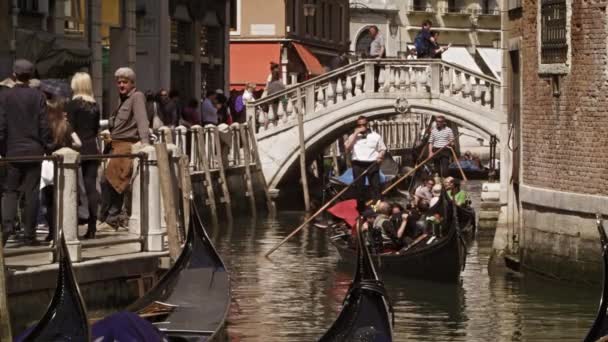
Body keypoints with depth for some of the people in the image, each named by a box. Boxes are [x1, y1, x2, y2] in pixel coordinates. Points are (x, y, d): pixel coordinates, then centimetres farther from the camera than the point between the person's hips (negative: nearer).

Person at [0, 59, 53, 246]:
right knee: (31, 192, 5)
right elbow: (44, 125, -1)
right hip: (34, 150, 1)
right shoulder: (38, 96, -2)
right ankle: (29, 234, 5)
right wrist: (47, 147, 8)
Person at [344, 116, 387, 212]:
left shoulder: (375, 136, 9)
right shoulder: (354, 136, 9)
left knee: (375, 186, -5)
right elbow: (347, 147, -7)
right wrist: (355, 134, -7)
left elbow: (383, 149, 13)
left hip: (372, 164, -1)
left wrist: (381, 155, -10)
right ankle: (361, 210, 12)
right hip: (358, 165, 1)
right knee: (359, 187, 4)